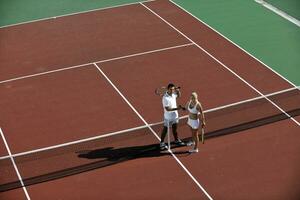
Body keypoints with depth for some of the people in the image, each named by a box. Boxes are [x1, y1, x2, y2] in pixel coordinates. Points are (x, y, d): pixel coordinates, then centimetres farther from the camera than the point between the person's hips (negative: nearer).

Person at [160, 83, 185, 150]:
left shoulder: (173, 94, -5)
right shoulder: (165, 98, -28)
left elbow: (178, 96, 18)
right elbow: (167, 109, -30)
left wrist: (178, 91, -4)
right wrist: (177, 108, -35)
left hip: (175, 115, 7)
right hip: (168, 116, -7)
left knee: (175, 128, 23)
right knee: (165, 129, 6)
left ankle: (176, 140, 40)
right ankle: (162, 143, 19)